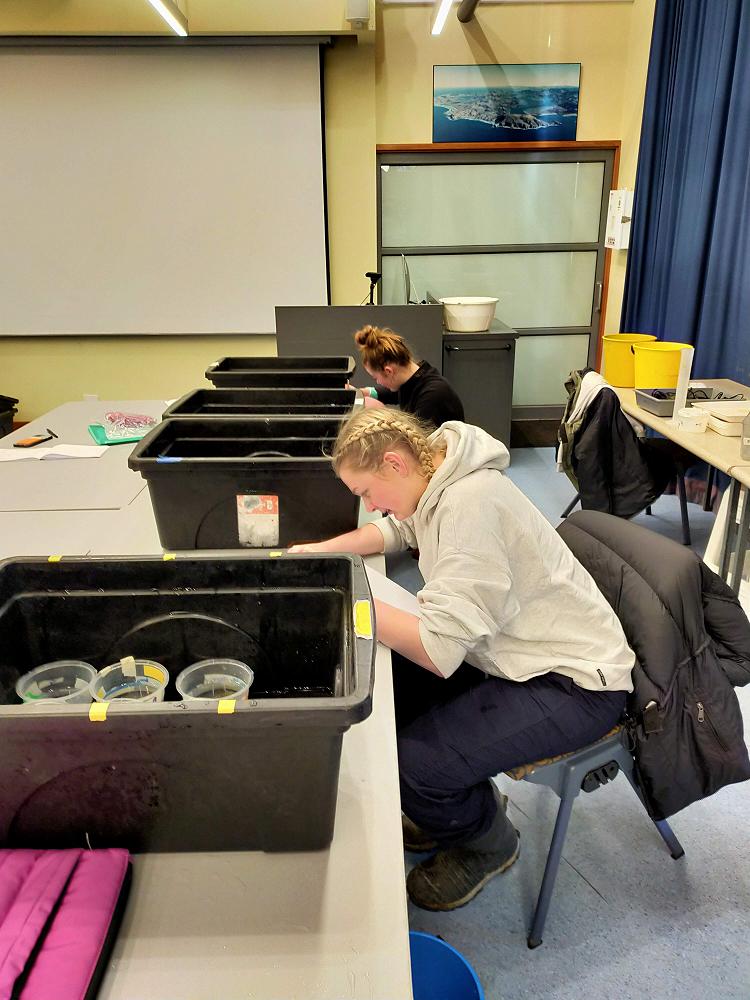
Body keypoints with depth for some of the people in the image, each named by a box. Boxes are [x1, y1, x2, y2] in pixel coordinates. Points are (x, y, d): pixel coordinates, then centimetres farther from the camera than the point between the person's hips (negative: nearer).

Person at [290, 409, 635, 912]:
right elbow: (397, 529, 22)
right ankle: (461, 800, 27)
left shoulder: (469, 506, -29)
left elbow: (439, 650, -31)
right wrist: (323, 550, 6)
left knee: (415, 764, -22)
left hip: (574, 682, -9)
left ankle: (488, 843, 14)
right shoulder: (437, 481, 0)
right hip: (514, 653, 10)